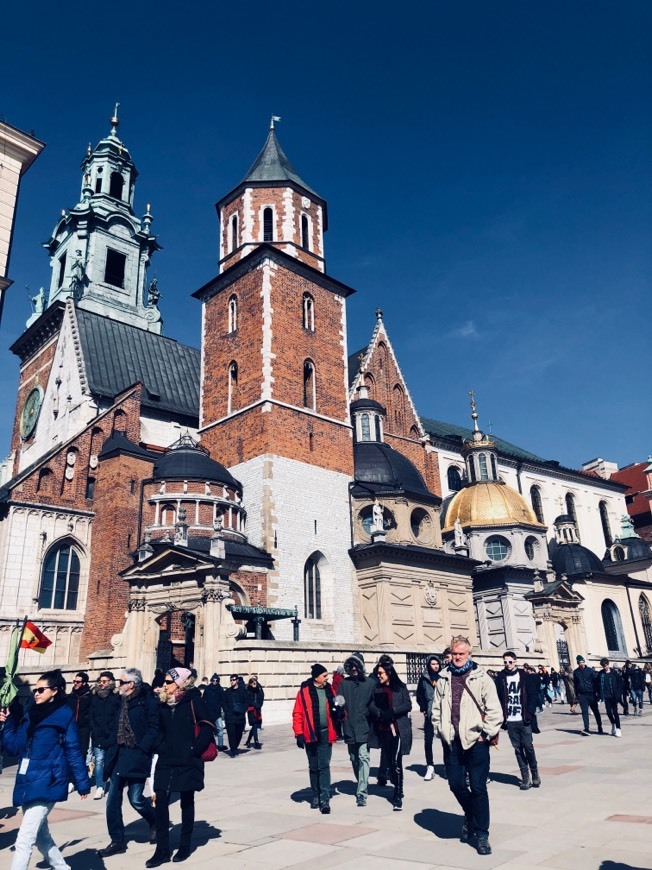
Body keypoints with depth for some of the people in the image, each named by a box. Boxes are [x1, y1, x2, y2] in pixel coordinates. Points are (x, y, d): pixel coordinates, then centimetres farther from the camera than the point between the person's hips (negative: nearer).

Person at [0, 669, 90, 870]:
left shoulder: (64, 715, -7)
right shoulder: (29, 715, 12)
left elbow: (73, 752, -5)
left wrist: (82, 782, -6)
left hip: (45, 785, -8)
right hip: (27, 783, 8)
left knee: (24, 841, -10)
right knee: (40, 835, 19)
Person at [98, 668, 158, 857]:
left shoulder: (148, 701, -11)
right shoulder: (123, 701, 12)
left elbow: (154, 728, -14)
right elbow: (117, 729, 15)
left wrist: (142, 749, -19)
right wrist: (111, 753, 7)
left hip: (136, 756, -7)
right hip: (119, 755, 7)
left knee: (135, 798, -4)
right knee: (113, 799, 6)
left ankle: (154, 822, 25)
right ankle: (117, 841, 19)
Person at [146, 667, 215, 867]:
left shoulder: (193, 700, -12)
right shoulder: (163, 703, 5)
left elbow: (207, 727, -14)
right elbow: (160, 729, 16)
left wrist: (194, 750, -16)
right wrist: (160, 747, 3)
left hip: (187, 761, -4)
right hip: (166, 761, 5)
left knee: (186, 802, 9)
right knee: (161, 802, 0)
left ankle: (185, 846, 24)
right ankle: (162, 849, 11)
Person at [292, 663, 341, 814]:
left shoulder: (329, 690, 5)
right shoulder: (304, 691, -6)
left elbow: (334, 710, 14)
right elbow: (297, 714, -6)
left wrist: (338, 711, -9)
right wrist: (299, 734, -10)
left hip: (325, 734, 1)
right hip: (311, 735, -1)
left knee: (324, 766, -2)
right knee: (313, 767, 12)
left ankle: (325, 799, 0)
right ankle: (316, 796, 27)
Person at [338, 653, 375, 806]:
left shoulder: (370, 683, 0)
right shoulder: (344, 683, 4)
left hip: (364, 728, -3)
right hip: (349, 728, 3)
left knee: (363, 757, -11)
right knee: (354, 759, 15)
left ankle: (362, 792, -9)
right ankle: (362, 785, 35)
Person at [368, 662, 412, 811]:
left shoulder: (401, 687, 1)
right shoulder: (376, 689, 10)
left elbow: (408, 706, -6)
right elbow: (371, 707, 1)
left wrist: (391, 712, -15)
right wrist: (382, 714, -16)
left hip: (399, 729, -4)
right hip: (383, 730, 4)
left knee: (396, 762, -10)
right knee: (390, 761, 11)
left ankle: (398, 797, -4)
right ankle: (398, 789, 28)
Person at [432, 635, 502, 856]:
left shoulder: (481, 678, -6)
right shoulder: (444, 679, 6)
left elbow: (495, 711, -6)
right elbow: (436, 708, 15)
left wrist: (485, 735, -8)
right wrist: (441, 731, 7)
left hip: (476, 741, -4)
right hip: (451, 742, 4)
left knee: (478, 788, 0)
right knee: (456, 784, 11)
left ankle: (481, 834, 15)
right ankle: (470, 817, 39)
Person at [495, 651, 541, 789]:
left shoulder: (524, 676, 1)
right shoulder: (501, 678, 3)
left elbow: (533, 695, 1)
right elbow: (499, 698, 4)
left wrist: (530, 713, -7)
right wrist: (502, 716, -3)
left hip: (524, 720, -1)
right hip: (510, 721, 1)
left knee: (528, 747, 0)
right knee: (518, 749, 5)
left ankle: (535, 774, 19)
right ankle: (525, 778, 13)